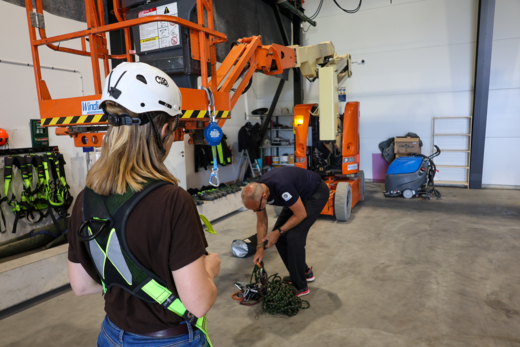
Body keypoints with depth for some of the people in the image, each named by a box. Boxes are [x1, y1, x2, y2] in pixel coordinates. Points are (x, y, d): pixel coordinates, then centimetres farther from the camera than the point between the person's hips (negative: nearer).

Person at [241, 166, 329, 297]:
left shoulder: (282, 186, -39)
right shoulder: (256, 192, -14)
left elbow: (301, 214, -26)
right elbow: (261, 222, 1)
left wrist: (278, 232, -18)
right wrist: (260, 248, -2)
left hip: (316, 193, -8)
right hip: (299, 194, 8)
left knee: (293, 236, -17)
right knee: (279, 235, 2)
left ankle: (300, 287, -2)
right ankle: (304, 272, 20)